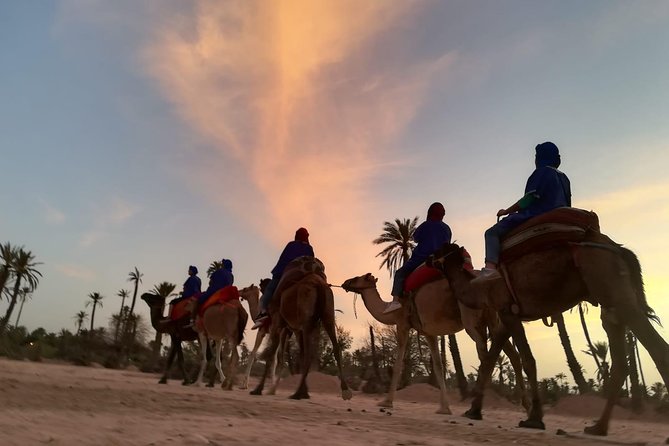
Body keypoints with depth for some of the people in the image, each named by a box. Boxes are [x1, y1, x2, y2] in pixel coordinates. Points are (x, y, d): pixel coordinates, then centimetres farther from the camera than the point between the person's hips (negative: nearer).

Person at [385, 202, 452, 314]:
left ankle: (395, 300, -15)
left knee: (400, 273, 1)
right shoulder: (447, 229, 9)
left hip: (421, 258, -5)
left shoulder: (425, 225, -3)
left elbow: (416, 238, 10)